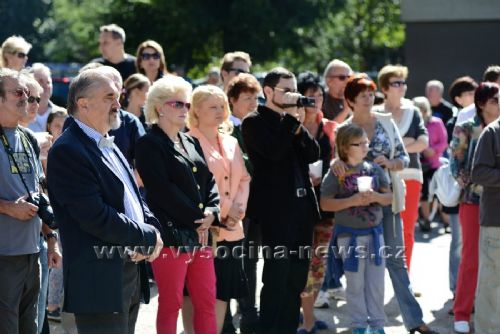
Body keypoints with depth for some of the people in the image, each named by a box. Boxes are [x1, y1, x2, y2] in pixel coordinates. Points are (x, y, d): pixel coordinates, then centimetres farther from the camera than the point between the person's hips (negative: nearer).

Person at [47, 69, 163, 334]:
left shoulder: (110, 147, 18)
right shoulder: (67, 151, -14)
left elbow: (134, 198, 22)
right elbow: (95, 217, -21)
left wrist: (153, 227, 0)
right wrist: (148, 236, -11)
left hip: (131, 274, 9)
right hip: (99, 280, -9)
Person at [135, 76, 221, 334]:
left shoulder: (192, 143, 17)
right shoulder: (149, 144, -6)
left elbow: (209, 180, 15)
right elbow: (162, 189, -15)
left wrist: (211, 213, -4)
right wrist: (197, 218, -13)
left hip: (200, 234, 7)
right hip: (171, 234, -7)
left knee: (207, 302, 7)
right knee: (171, 305, -1)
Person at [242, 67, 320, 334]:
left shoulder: (291, 121, 16)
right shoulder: (254, 122, -4)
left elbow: (313, 154, 8)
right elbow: (273, 150, -20)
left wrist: (299, 125, -5)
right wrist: (290, 118, -14)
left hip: (301, 205, 7)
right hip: (276, 209, -7)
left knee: (297, 277, 11)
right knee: (276, 278, -7)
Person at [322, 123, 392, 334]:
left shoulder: (374, 170, 3)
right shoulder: (337, 174, -8)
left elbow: (389, 197, 6)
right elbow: (325, 204, -11)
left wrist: (376, 197, -16)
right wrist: (352, 201, -21)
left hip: (374, 231, 3)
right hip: (349, 234, -3)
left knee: (376, 280, 7)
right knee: (355, 283, 5)